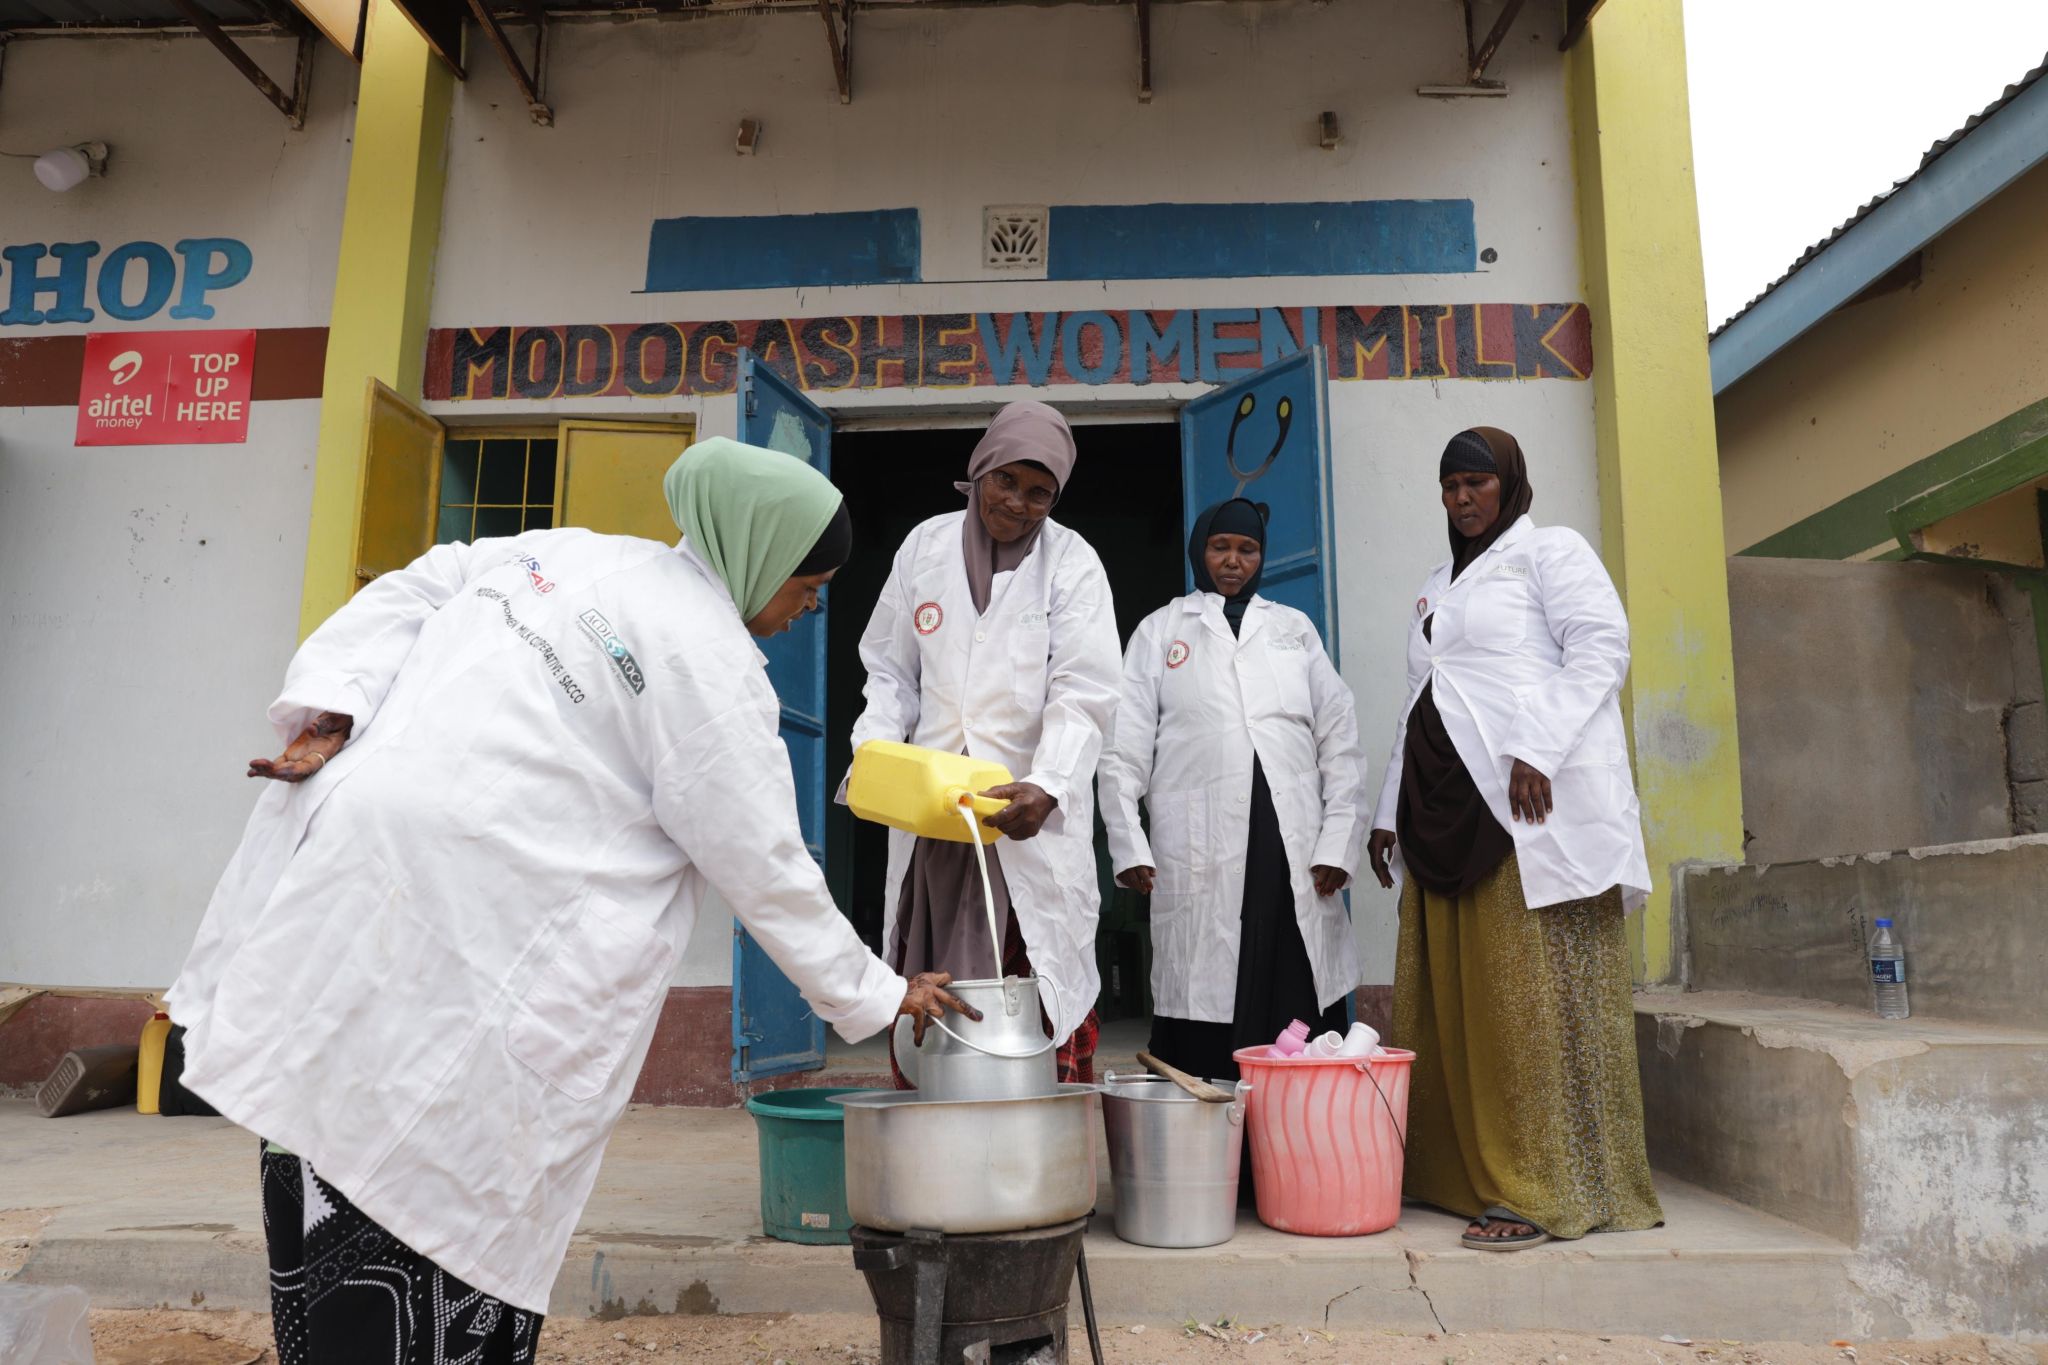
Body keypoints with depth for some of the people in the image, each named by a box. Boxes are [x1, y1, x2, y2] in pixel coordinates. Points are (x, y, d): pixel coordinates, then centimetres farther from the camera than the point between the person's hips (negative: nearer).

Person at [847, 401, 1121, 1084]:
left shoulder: (1072, 562, 2)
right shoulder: (925, 546, 11)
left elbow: (1084, 693, -8)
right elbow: (891, 668, 14)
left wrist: (1046, 788, -24)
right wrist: (875, 747, -5)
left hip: (1030, 813, -2)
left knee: (1048, 983, -4)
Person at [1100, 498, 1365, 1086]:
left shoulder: (1295, 628, 19)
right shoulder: (1160, 631, 15)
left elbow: (1339, 738, 12)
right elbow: (1125, 746, 8)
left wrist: (1338, 841, 2)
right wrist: (1128, 846, -2)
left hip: (1295, 850, 2)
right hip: (1200, 857, -1)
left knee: (1302, 1022, -1)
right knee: (1205, 1017, -5)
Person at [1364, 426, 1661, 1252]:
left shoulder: (1549, 551, 6)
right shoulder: (1437, 588, 26)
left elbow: (1602, 646, -8)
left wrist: (1537, 750, -19)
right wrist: (1391, 810, 17)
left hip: (1531, 805, -7)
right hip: (1447, 812, 7)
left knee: (1533, 995, -8)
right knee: (1452, 995, 4)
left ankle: (1548, 1191, -3)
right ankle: (1462, 1174, 11)